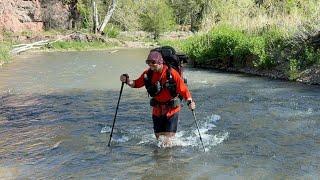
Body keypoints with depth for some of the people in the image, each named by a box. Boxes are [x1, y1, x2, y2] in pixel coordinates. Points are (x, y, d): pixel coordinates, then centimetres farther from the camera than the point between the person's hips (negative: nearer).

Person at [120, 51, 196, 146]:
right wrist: (127, 80, -12)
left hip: (172, 109, -4)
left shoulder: (171, 73, -18)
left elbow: (183, 89, -18)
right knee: (158, 135, 13)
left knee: (168, 137, -4)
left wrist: (190, 101, -30)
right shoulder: (148, 74, -4)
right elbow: (136, 84, 6)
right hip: (157, 109, 5)